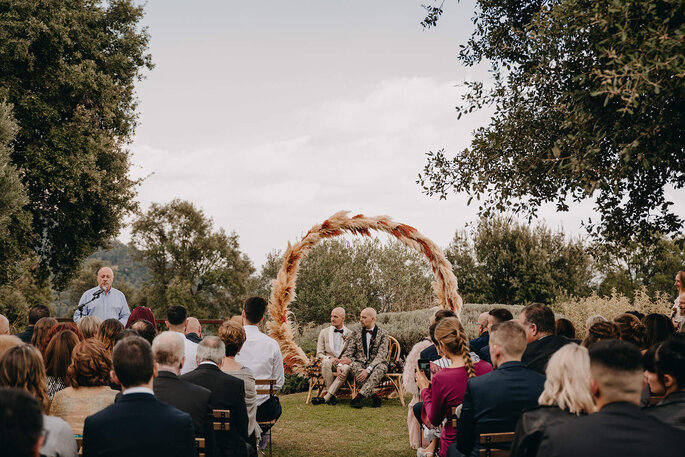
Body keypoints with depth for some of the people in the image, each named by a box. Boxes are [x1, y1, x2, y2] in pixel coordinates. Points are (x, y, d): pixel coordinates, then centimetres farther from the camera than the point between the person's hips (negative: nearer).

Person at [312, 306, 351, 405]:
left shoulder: (350, 334, 14)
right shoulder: (324, 332, 15)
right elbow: (319, 354, 9)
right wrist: (330, 358, -11)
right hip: (328, 362, 1)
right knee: (326, 362, -37)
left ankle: (326, 397, -40)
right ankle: (331, 396, -33)